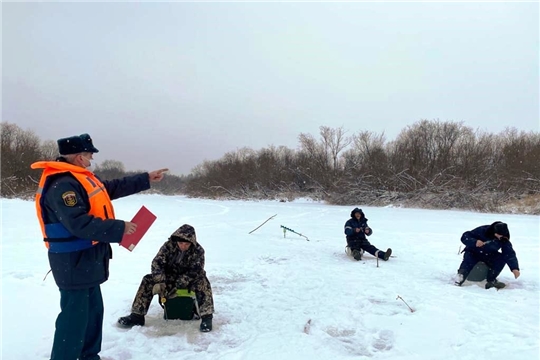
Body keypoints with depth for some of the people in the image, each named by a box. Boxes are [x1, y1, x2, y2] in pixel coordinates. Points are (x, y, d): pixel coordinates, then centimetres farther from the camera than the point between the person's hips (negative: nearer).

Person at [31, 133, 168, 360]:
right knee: (75, 316, -3)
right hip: (73, 262, -11)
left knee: (93, 310, 19)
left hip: (88, 260, 11)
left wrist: (146, 179, 21)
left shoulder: (80, 179, 13)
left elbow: (114, 188, 20)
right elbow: (79, 223, -30)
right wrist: (118, 228, -25)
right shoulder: (62, 185, -21)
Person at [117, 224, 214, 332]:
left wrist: (177, 286, -32)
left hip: (190, 280, -2)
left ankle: (206, 317, -32)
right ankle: (137, 315, -13)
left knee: (202, 281, -34)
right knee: (148, 280, -18)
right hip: (170, 278, 3)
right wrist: (160, 283, -34)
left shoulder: (198, 250, -19)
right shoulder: (169, 245, -16)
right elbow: (157, 263, -20)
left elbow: (194, 272, -23)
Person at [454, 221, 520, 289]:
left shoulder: (504, 240, -14)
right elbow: (465, 237, -24)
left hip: (489, 255, 4)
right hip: (473, 252, -4)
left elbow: (510, 254, -19)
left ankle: (491, 280, -18)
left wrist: (515, 268, -34)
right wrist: (474, 242, -44)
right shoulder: (482, 230, -24)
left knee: (501, 259, -23)